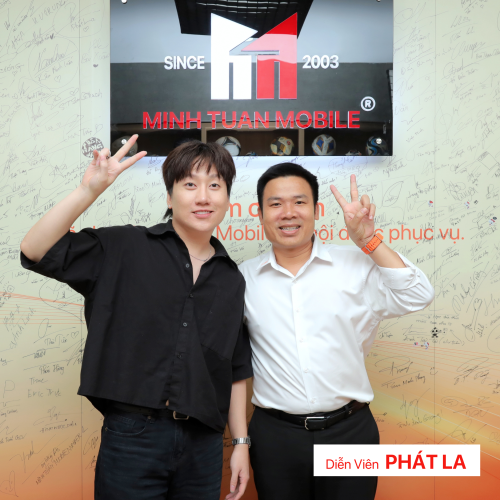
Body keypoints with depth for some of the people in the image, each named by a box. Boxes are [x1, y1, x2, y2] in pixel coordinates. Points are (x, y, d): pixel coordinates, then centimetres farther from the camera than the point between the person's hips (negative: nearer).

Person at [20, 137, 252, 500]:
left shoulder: (232, 280, 8)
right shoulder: (122, 249, -3)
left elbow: (236, 371, 11)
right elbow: (36, 251, -12)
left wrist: (241, 442, 9)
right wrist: (90, 189, -22)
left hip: (204, 444, 4)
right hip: (132, 437, -3)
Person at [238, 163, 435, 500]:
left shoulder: (355, 264, -1)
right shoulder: (244, 278, 2)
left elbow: (417, 298, -9)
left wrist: (368, 240, -14)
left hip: (349, 430, 0)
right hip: (275, 432, 1)